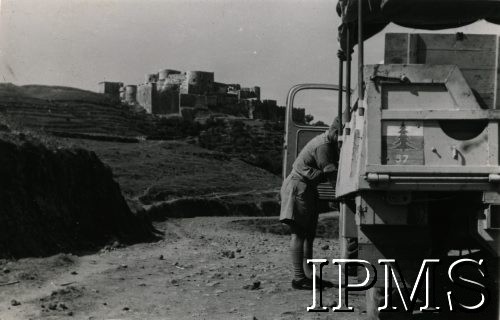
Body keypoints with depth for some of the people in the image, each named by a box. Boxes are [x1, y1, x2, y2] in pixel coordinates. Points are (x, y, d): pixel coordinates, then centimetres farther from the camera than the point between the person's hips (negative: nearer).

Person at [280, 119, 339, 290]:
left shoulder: (329, 143, 13)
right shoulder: (324, 145, -19)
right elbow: (331, 174, -21)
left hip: (307, 189, 11)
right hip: (298, 187, -11)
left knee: (309, 234, 10)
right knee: (299, 234, -11)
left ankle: (309, 276, 15)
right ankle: (298, 279, -12)